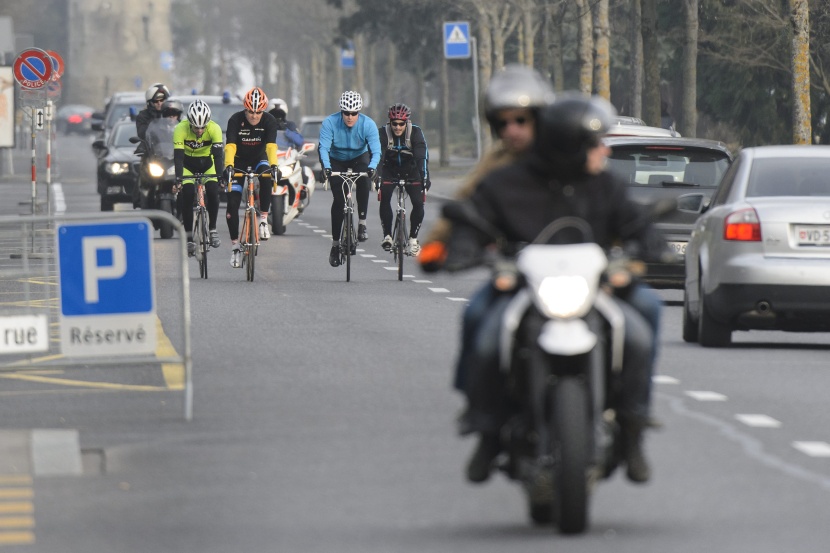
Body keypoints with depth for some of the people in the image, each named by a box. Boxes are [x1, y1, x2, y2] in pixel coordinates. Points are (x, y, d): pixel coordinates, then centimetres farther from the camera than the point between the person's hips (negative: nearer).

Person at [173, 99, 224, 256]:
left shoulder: (214, 129, -27)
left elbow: (218, 155, -31)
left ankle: (212, 229, -4)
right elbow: (178, 156, -32)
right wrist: (178, 178, -44)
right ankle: (189, 237, -12)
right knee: (187, 194, -20)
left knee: (213, 191, -22)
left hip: (207, 162, 1)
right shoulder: (181, 129, -29)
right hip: (188, 163, -1)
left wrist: (220, 177, -44)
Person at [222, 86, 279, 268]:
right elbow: (230, 146, -32)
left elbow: (271, 146, -31)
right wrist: (228, 166, -49)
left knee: (266, 177, -35)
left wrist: (273, 165, -49)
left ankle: (263, 219, -21)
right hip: (239, 161, 0)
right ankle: (235, 246, 2)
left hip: (258, 159, 0)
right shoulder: (235, 120, -23)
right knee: (233, 202, -10)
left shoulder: (269, 121, -20)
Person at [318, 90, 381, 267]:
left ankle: (362, 223, -21)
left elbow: (376, 150, -32)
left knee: (364, 181, -32)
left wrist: (372, 167, -52)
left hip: (359, 158, 0)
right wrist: (326, 167, -52)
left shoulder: (368, 124, -26)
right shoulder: (329, 123, -28)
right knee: (338, 200, -9)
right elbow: (323, 148, -34)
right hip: (336, 161, 0)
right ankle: (335, 244, 2)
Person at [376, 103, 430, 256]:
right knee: (384, 199, -24)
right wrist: (377, 178, -45)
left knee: (418, 203, -17)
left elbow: (422, 157, -30)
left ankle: (413, 239, 1)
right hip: (390, 170, 0)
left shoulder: (415, 133, -22)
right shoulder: (383, 133, -22)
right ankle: (387, 236, -9)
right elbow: (378, 156, -30)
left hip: (411, 171, 0)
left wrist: (425, 179, -42)